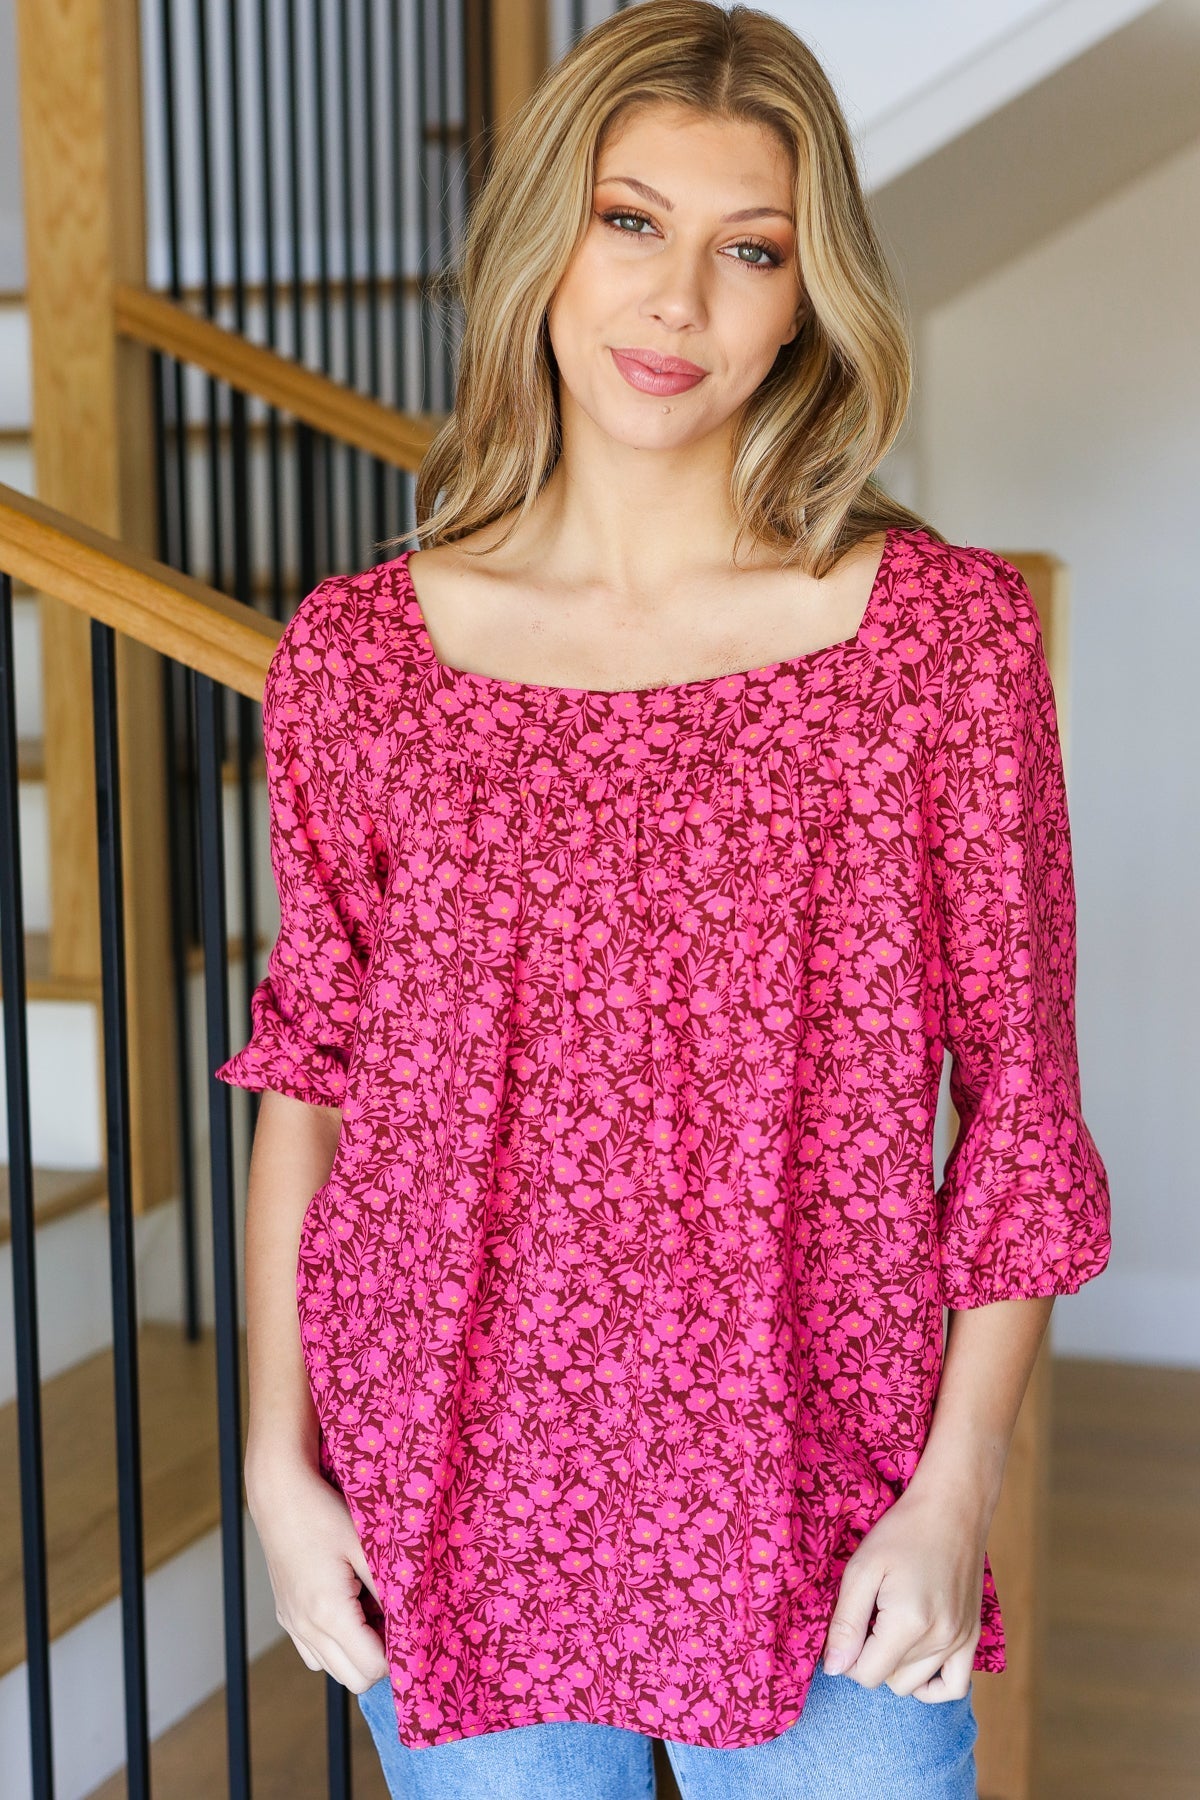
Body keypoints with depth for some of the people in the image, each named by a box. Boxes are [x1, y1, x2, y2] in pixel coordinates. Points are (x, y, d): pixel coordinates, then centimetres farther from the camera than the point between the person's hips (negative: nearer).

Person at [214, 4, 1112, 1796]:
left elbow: (1022, 1093, -3)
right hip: (451, 1506, 1)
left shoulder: (944, 635, -7)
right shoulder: (353, 657, -3)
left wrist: (957, 1489, -7)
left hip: (818, 1526, 0)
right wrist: (278, 1462, 1)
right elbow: (310, 1073, 4)